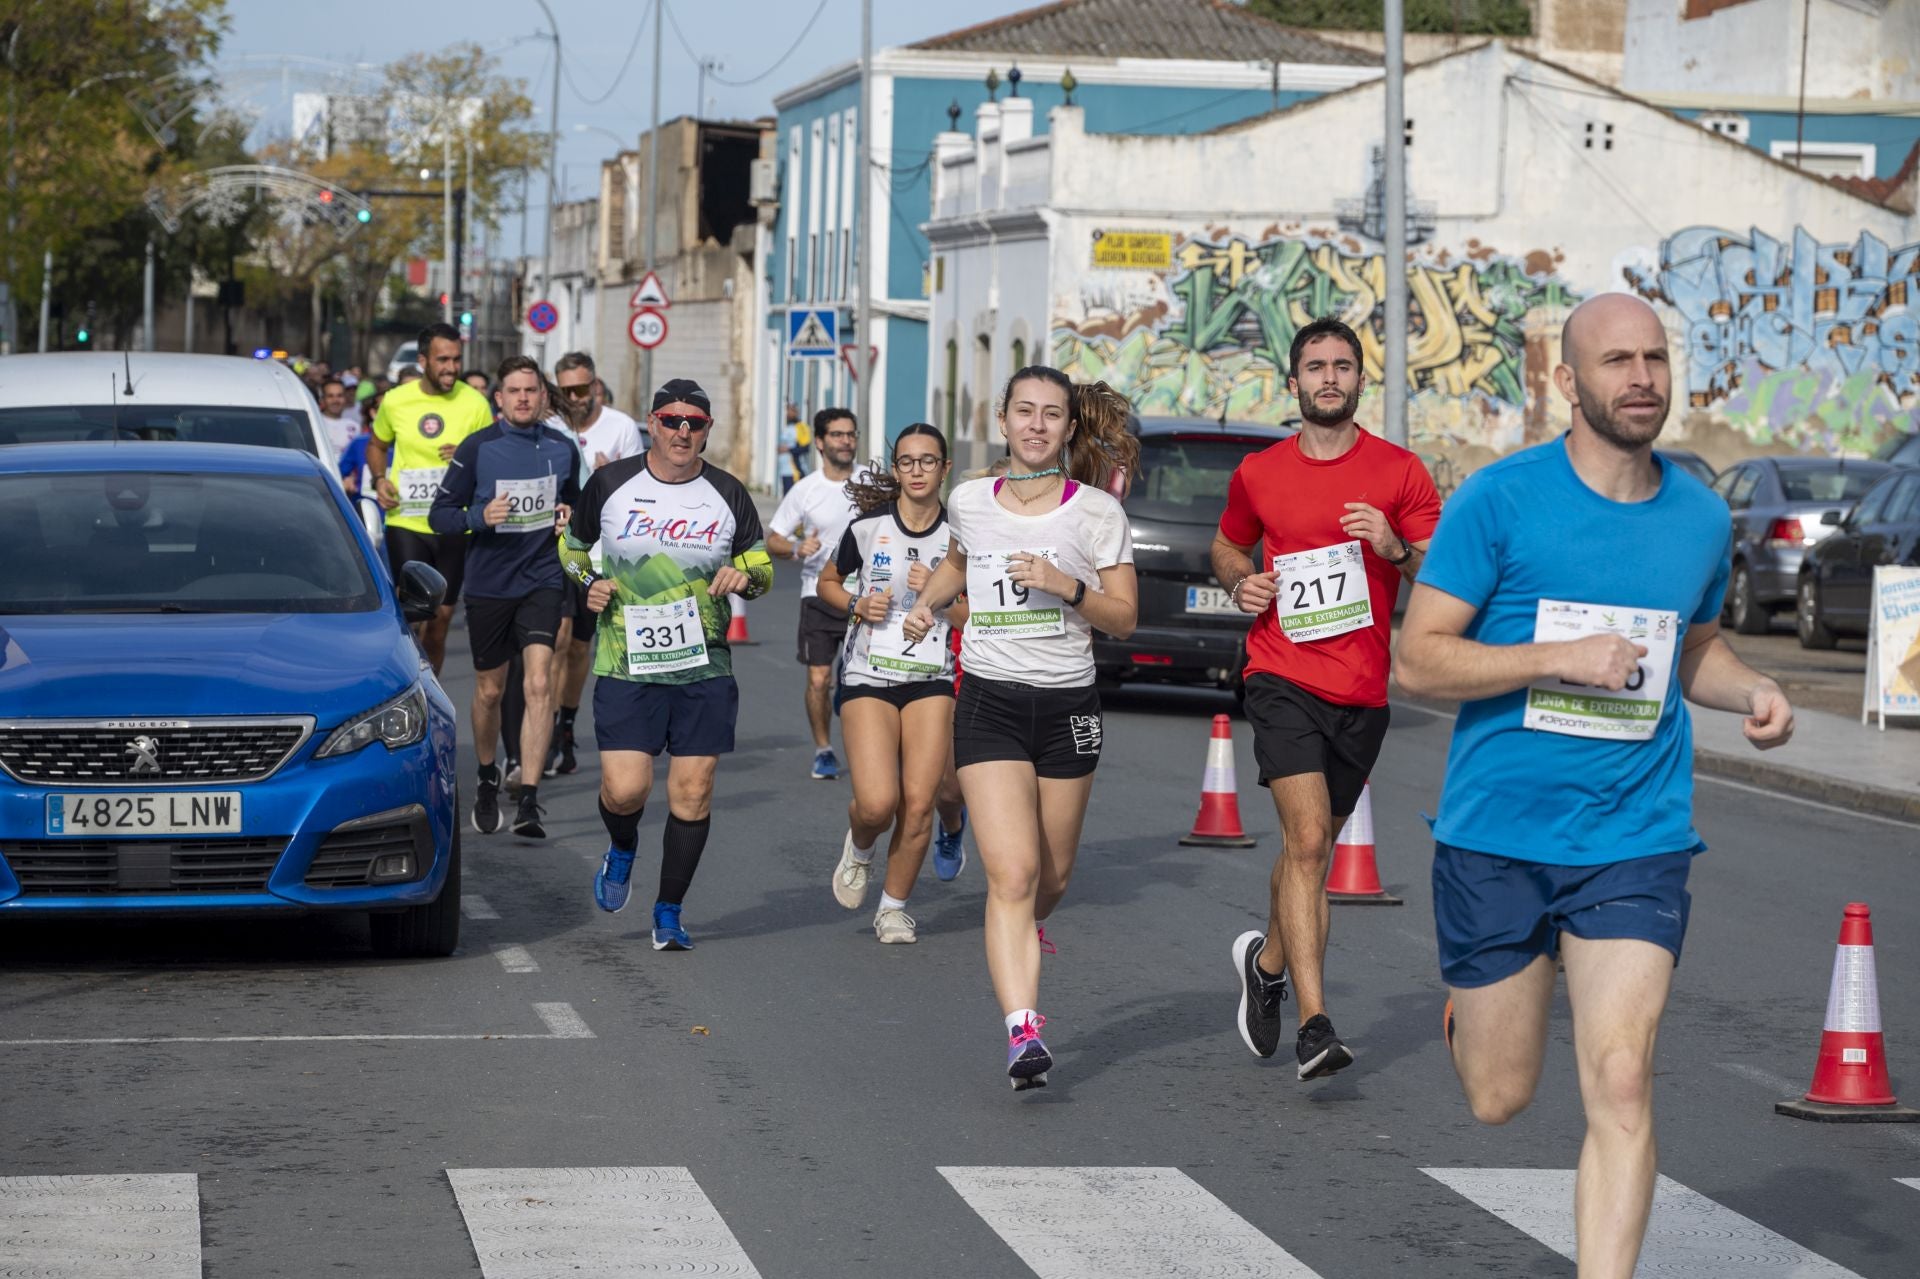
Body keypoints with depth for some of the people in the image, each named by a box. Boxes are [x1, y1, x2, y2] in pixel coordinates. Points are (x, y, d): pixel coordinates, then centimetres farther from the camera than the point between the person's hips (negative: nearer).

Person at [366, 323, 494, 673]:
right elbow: (377, 446, 17)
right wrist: (379, 479, -2)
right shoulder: (395, 401, 0)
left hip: (455, 525, 1)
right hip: (406, 523, -1)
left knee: (441, 618, 10)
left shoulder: (475, 404, -4)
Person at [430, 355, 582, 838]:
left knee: (538, 682, -16)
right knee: (489, 691, 11)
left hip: (543, 579, 1)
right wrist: (480, 517, -22)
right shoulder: (477, 448, -5)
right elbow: (441, 514, -3)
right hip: (488, 583, 0)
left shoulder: (563, 448, 4)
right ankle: (487, 781, 36)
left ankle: (528, 800, -18)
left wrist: (569, 516, 0)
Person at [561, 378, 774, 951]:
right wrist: (588, 583, -4)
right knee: (625, 789, -11)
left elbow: (762, 566, 13)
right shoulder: (610, 483, 0)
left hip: (705, 670, 1)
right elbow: (573, 545, 16)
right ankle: (622, 851, 25)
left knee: (692, 792, -1)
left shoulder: (728, 494, 3)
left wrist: (743, 575, -10)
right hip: (626, 667, -1)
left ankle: (669, 914, 14)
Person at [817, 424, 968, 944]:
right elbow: (827, 582, 14)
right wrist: (857, 605, -5)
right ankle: (858, 845, 21)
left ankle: (894, 906, 14)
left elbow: (974, 622, 5)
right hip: (868, 678, -1)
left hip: (933, 681, 1)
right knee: (878, 803, -16)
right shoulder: (868, 526, -2)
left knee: (919, 804, -7)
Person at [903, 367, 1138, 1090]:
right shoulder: (969, 503, 5)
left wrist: (1067, 586, -17)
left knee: (1051, 876, 13)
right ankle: (1023, 1031, -22)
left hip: (1067, 705, 1)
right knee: (1012, 873, -15)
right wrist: (928, 602, 13)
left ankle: (1022, 937, 48)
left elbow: (1125, 618, -2)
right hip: (989, 703, 0)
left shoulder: (1097, 512, -2)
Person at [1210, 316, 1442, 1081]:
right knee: (1308, 840, -17)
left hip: (1364, 691, 2)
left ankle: (1267, 962, 43)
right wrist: (1240, 583, 2)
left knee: (1312, 847, 15)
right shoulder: (1258, 474, 6)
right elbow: (1227, 546, 24)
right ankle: (1314, 1025, -21)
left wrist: (1397, 550, -19)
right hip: (1284, 681, -2)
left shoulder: (1399, 471, 3)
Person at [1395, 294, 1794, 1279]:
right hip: (1496, 836, -2)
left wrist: (1752, 692, 1)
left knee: (1620, 1086, -11)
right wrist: (1559, 657, -21)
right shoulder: (1499, 498, -9)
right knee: (1498, 1100, 11)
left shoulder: (1700, 517, 5)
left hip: (1636, 840, 2)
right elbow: (1419, 660, -9)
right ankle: (1467, 1016, 46)